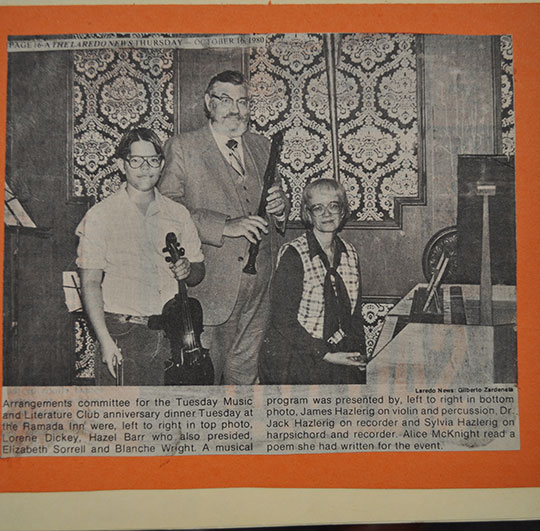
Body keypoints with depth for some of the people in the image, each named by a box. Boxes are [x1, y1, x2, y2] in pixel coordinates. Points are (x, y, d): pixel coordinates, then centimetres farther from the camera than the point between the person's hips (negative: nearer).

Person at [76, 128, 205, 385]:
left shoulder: (178, 214, 11)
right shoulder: (100, 216, 0)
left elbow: (199, 271, 17)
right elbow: (90, 283, -4)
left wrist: (188, 270, -7)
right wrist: (104, 340, -13)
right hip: (122, 334, -3)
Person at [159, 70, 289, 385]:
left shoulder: (263, 147, 15)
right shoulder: (182, 148, -1)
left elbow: (279, 212, 22)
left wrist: (279, 207, -2)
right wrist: (225, 226, -22)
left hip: (259, 287, 4)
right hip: (210, 286, -4)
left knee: (244, 374, 13)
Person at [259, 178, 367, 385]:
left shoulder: (350, 254, 10)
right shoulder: (293, 255, -9)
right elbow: (283, 319, -12)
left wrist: (359, 356, 4)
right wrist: (325, 355, -15)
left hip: (340, 358, 5)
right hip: (295, 359, -5)